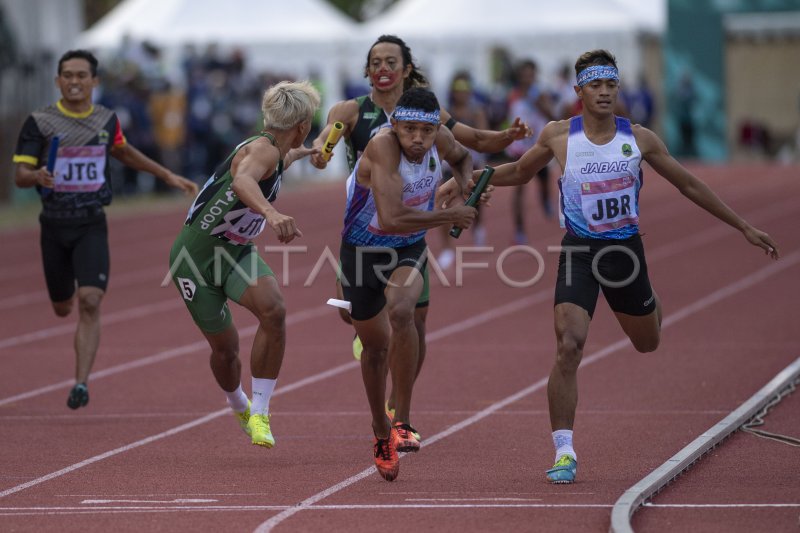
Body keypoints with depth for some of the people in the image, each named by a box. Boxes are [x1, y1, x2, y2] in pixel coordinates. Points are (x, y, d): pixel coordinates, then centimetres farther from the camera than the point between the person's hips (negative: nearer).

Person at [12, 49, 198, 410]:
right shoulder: (39, 122, -5)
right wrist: (37, 177, -30)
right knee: (63, 308, 14)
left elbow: (124, 152, 25)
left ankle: (81, 384, -16)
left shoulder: (106, 120, 4)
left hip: (92, 226, 0)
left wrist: (168, 176, 26)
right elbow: (20, 175, -7)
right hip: (54, 226, 0)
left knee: (89, 303, -17)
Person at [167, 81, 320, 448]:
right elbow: (242, 181, -48)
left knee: (273, 311, -23)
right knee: (224, 346, 3)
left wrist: (301, 152, 56)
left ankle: (259, 413, -16)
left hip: (236, 251, 7)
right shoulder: (262, 149, -23)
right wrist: (271, 213, -67)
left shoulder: (273, 152, 5)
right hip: (196, 255, -7)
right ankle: (239, 407, 37)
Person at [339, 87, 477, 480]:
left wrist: (462, 190, -6)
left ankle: (402, 422, -24)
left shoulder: (440, 140, -14)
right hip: (361, 250, -2)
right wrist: (449, 216, -31)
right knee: (375, 345, 9)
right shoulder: (383, 146, -31)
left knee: (400, 312, -30)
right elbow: (391, 218, -43)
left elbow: (462, 158, 15)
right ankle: (381, 432, 35)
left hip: (408, 249, 2)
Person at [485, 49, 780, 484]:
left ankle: (651, 304, 60)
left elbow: (688, 185, 7)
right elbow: (519, 172, 14)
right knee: (568, 349, -18)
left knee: (648, 343, 20)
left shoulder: (639, 139, -3)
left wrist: (744, 228, 9)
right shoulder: (558, 136, -5)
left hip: (625, 250, 2)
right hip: (579, 252, -2)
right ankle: (564, 453, -11)